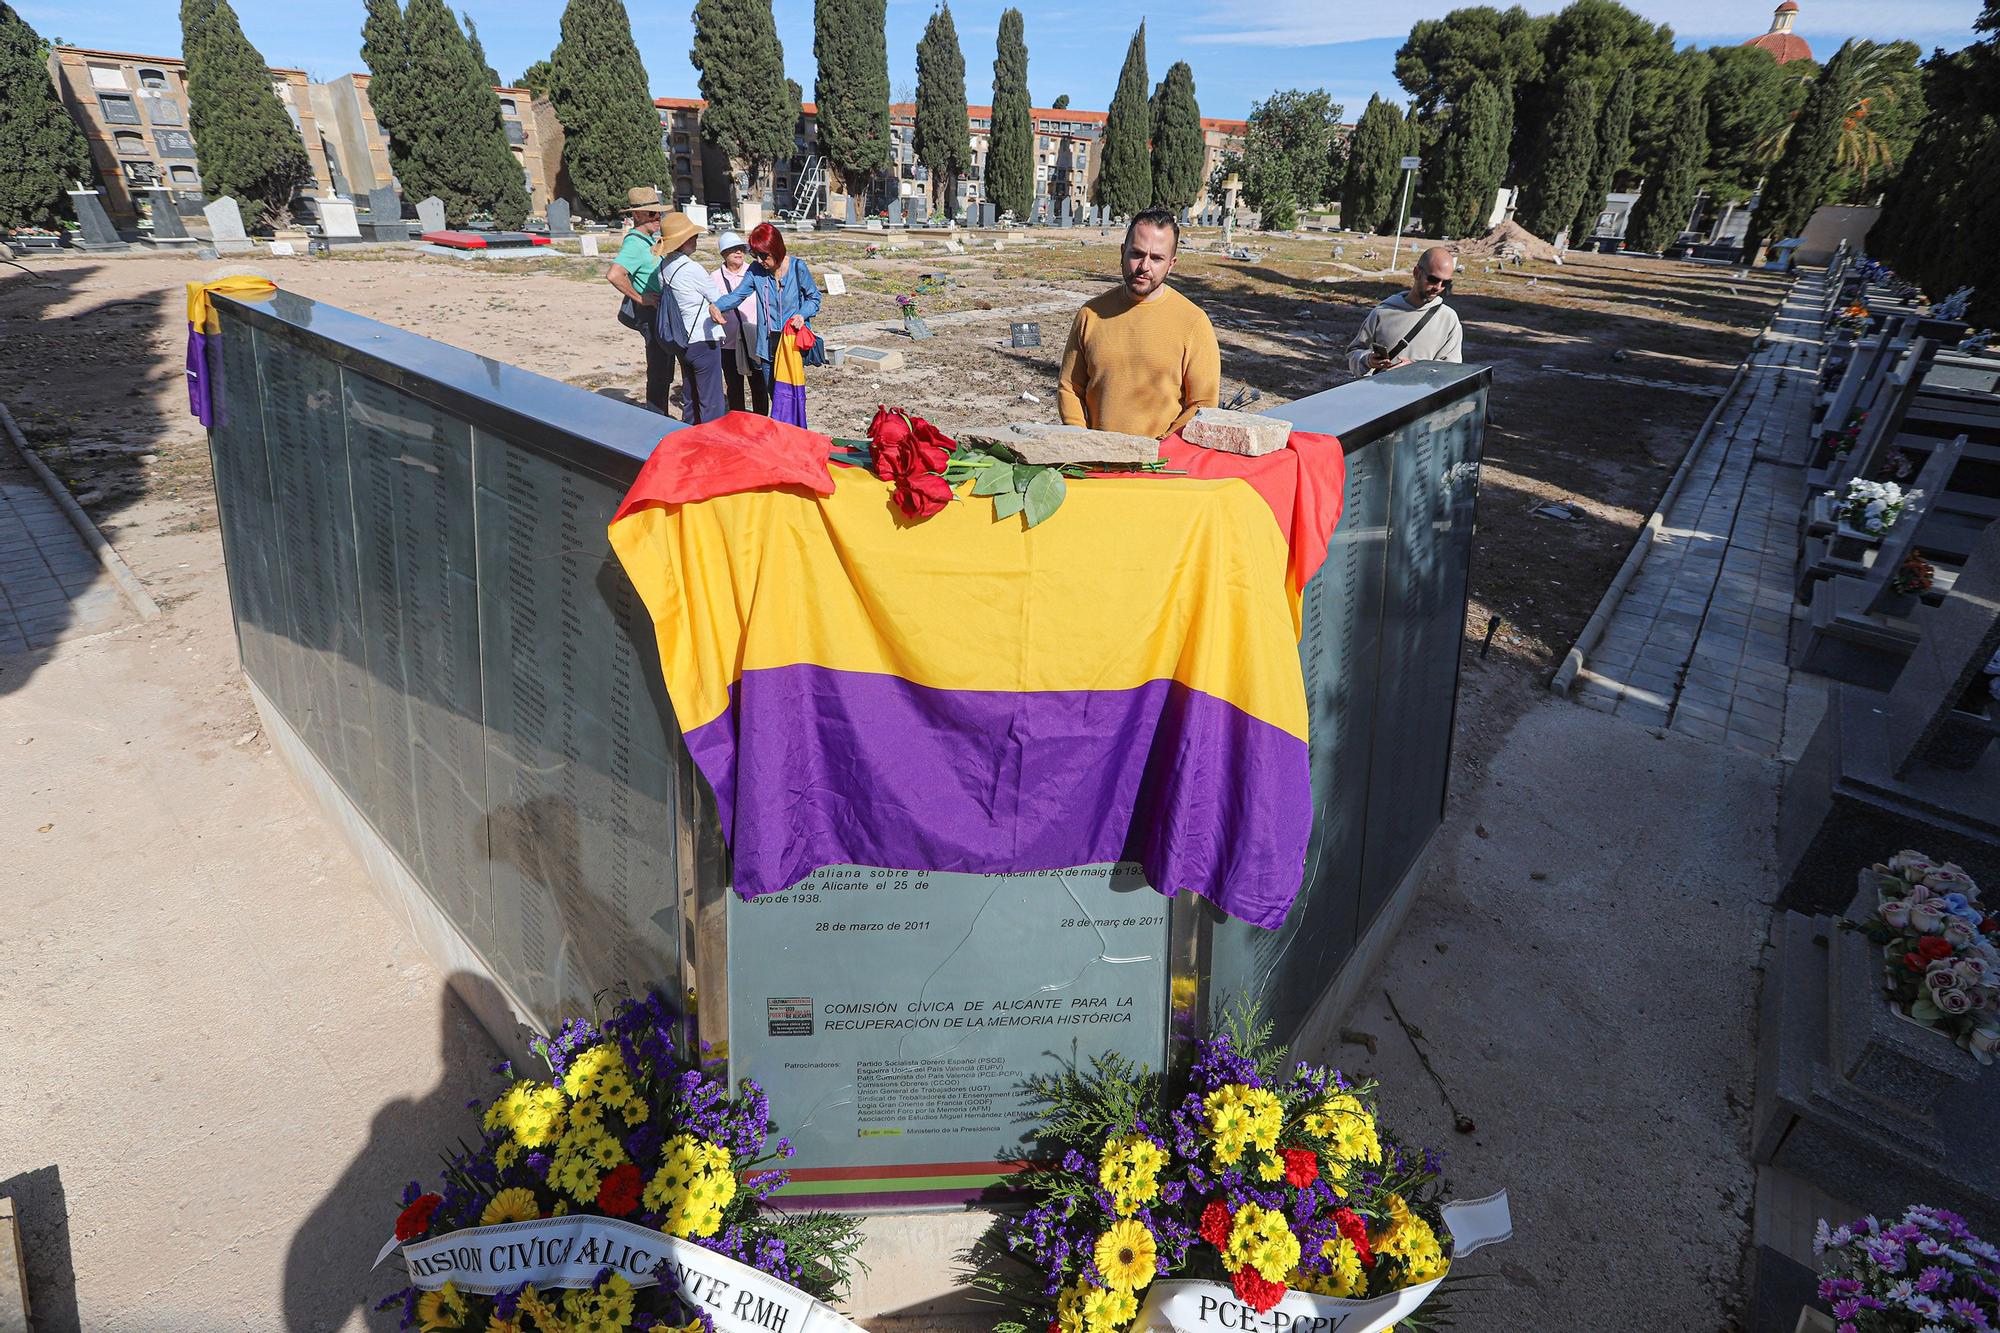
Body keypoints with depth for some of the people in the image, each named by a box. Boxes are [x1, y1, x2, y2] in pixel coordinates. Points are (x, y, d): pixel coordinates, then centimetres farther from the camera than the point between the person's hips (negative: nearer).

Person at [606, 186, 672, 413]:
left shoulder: (652, 238, 11)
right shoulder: (635, 244, -18)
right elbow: (613, 275, -33)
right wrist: (640, 298, -23)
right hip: (653, 315, -10)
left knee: (664, 375, 18)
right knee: (658, 375, -4)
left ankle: (661, 420, 29)